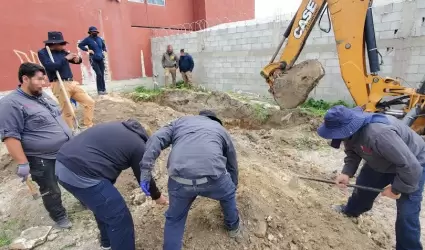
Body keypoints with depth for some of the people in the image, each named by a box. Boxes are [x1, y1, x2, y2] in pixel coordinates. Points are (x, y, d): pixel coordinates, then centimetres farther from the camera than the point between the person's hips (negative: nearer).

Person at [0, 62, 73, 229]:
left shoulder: (42, 95, 8)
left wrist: (70, 138, 21)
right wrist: (22, 163, -23)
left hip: (65, 152, 7)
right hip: (42, 160, -7)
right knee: (51, 191, 9)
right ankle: (60, 217, 29)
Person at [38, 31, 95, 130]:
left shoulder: (62, 51, 14)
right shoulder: (43, 53, -2)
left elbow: (77, 61, 17)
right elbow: (50, 66, -18)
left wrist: (77, 58, -6)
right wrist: (66, 58, -15)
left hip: (72, 83, 6)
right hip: (60, 85, -6)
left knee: (90, 102, 5)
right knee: (67, 112, -3)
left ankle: (88, 126, 16)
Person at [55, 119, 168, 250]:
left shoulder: (118, 126, 22)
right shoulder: (138, 145, 0)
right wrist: (157, 196, 27)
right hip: (82, 174, -10)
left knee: (104, 207, 29)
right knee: (119, 218, 5)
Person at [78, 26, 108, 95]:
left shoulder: (100, 38, 11)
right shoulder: (88, 39, -2)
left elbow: (103, 46, 26)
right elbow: (80, 45, -4)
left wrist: (105, 49, 7)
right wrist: (87, 50, -14)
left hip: (101, 59, 5)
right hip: (93, 59, -4)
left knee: (102, 74, 4)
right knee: (99, 74, -15)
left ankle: (103, 89, 11)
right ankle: (100, 90, -7)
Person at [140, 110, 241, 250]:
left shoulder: (180, 121, 29)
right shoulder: (221, 129, 30)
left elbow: (156, 139, 10)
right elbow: (232, 165, 39)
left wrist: (145, 171, 7)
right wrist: (233, 187, 55)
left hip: (179, 181, 0)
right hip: (213, 177, 1)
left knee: (174, 219, 29)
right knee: (228, 194, 36)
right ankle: (233, 227, 57)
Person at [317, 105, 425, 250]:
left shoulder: (379, 135, -46)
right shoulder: (352, 132, -19)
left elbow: (410, 165, -38)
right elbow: (352, 154, -3)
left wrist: (396, 188, -24)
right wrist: (346, 173, -20)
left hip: (411, 168, -7)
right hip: (383, 161, 8)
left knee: (406, 214, -7)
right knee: (363, 184, 20)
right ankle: (351, 211, 47)